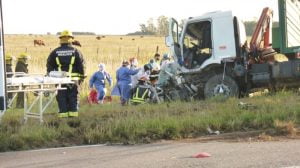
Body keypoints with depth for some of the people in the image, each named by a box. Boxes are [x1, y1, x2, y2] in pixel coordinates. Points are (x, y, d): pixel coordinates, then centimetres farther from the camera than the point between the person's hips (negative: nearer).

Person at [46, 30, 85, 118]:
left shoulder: (55, 52, 4)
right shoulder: (76, 51, 1)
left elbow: (49, 65, 7)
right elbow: (81, 65, 2)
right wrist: (81, 77, 9)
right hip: (73, 79, -1)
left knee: (61, 98, 4)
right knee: (73, 97, 5)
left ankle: (63, 113, 1)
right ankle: (73, 113, 3)